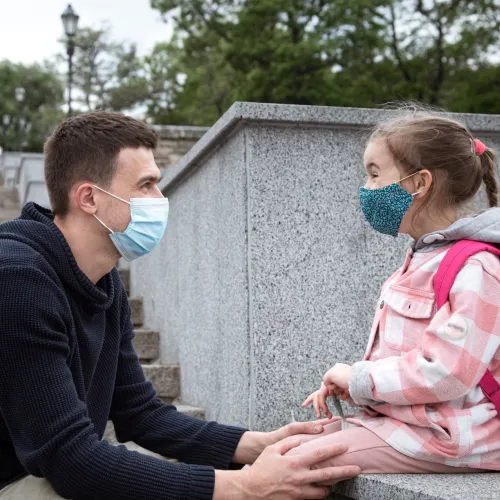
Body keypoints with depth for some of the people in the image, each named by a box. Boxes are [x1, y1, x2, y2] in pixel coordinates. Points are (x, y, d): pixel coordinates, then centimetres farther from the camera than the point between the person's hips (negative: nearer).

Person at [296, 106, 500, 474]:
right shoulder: (424, 258, 15)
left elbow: (444, 373, -25)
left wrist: (358, 378, -14)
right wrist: (348, 385, 4)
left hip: (441, 437, -10)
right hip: (394, 415, 10)